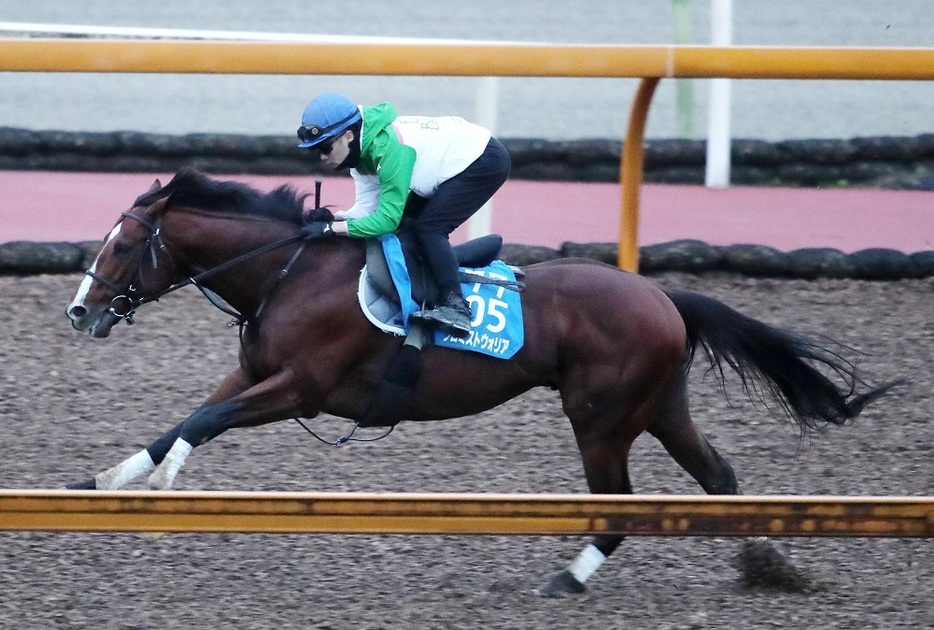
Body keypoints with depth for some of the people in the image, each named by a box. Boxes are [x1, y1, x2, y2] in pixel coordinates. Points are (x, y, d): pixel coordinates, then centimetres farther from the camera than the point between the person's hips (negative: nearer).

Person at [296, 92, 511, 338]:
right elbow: (367, 208, -3)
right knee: (407, 220, 9)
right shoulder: (360, 151, -4)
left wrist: (331, 228, -31)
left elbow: (387, 219, -31)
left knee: (428, 228, -20)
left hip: (486, 161, -10)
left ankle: (455, 307, -26)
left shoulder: (390, 148, -32)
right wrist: (332, 217, -20)